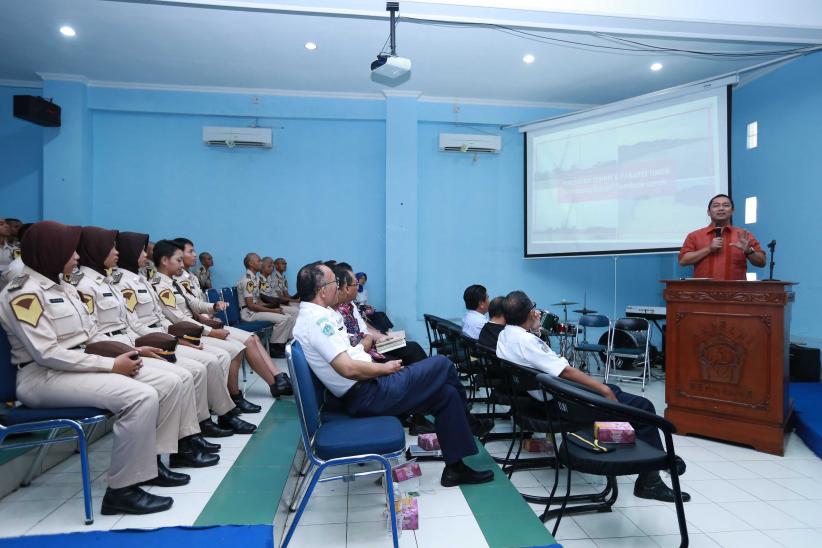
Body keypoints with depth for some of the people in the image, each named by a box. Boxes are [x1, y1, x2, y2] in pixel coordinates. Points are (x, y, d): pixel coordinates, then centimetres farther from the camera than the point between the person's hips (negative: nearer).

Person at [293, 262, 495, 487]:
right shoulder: (318, 319, -19)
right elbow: (348, 368, -25)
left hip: (359, 393, 10)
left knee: (446, 394, 7)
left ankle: (455, 467, 16)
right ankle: (467, 422, 22)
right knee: (442, 364, -5)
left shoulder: (309, 316, 12)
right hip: (368, 395, -10)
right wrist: (385, 368, -11)